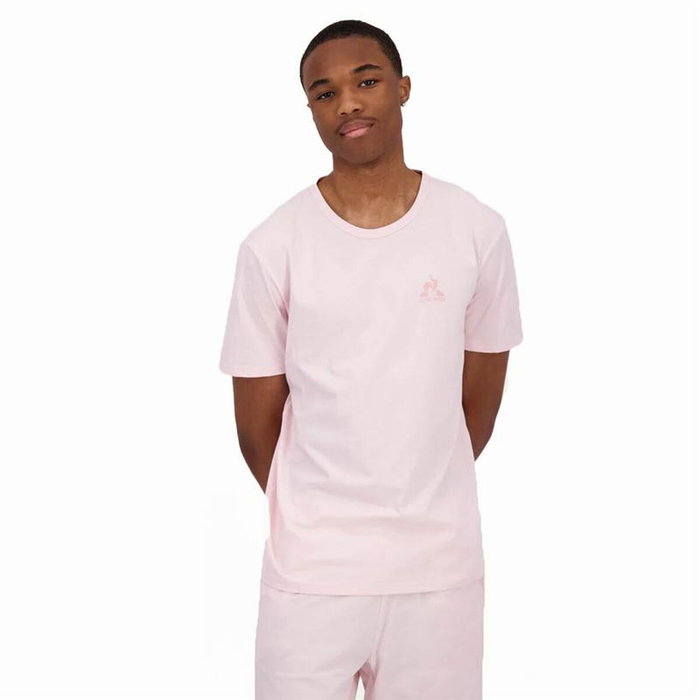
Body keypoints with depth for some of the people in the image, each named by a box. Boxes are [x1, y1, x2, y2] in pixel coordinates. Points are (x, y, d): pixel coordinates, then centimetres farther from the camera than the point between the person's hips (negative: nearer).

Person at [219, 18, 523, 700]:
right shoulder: (272, 246, -6)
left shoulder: (477, 229, -2)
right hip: (310, 568, -1)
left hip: (442, 563, 1)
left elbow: (480, 399, 8)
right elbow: (256, 422, 2)